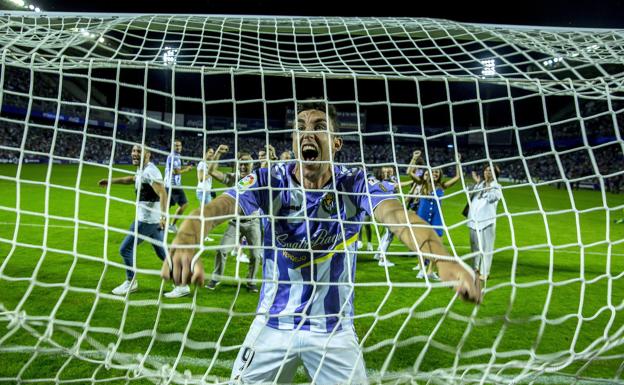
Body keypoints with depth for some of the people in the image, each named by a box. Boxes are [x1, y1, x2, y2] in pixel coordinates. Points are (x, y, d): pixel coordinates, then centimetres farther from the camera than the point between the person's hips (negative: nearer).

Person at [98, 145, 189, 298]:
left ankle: (131, 283, 21)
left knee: (126, 249, 3)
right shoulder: (142, 170, 13)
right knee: (162, 252, 11)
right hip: (153, 219, 10)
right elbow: (132, 179, 36)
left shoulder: (150, 171, -17)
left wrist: (163, 216, -38)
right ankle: (182, 284, 13)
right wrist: (111, 181, 41)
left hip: (147, 219, -10)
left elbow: (163, 193, -28)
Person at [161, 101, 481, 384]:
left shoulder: (356, 185, -12)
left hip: (335, 328, 0)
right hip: (272, 324, 1)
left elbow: (396, 215, -31)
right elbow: (216, 208, -27)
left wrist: (443, 259, -51)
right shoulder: (269, 181, -12)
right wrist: (184, 244, -50)